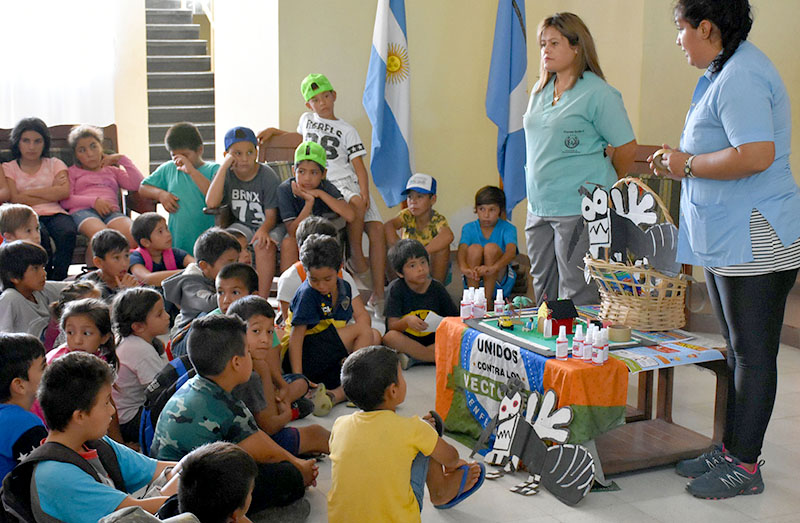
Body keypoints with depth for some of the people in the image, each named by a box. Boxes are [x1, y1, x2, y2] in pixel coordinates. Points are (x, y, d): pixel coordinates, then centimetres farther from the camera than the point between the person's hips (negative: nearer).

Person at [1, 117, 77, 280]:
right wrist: (51, 192, 1)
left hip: (55, 212, 2)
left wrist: (28, 192, 0)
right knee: (40, 235, -38)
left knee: (68, 233, -35)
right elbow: (15, 199, 0)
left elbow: (64, 192, 2)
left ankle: (58, 279, -26)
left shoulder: (55, 164, 21)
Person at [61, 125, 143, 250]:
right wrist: (93, 201, -7)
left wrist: (122, 159, 17)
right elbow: (65, 200, 8)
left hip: (112, 211, 2)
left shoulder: (113, 170, 33)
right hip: (82, 211, -2)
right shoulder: (72, 172, 28)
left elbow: (138, 184, 14)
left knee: (132, 235, -37)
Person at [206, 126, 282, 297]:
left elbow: (271, 216, -12)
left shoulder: (267, 175, -13)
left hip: (270, 225, -3)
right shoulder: (226, 174, -5)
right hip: (242, 225, 3)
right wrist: (224, 167, -24)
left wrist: (263, 230, -36)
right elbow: (211, 203, -23)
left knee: (263, 244, -34)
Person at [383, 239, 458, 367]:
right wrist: (407, 321, -35)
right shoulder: (396, 289, -6)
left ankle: (411, 359, -24)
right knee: (390, 337, -35)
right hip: (405, 341, -2)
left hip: (433, 342, 2)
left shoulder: (437, 288, 1)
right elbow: (392, 326, -13)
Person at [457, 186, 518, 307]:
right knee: (475, 248, -26)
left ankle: (487, 300, -24)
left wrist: (493, 267, -51)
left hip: (500, 281, -1)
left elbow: (511, 251, -28)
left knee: (491, 248, -27)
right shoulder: (469, 228, -4)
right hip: (474, 280, 1)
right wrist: (464, 268, -48)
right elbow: (462, 250, -23)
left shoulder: (507, 228, -8)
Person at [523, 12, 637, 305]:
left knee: (577, 300, -4)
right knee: (543, 294, 13)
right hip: (539, 209, 7)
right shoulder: (540, 92, 13)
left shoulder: (597, 93, -9)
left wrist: (604, 188, 7)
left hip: (579, 210, -7)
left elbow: (626, 147, -6)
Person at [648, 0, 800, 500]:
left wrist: (689, 165, -17)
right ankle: (732, 448, 27)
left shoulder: (741, 79, -18)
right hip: (727, 240, 11)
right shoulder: (726, 72, 17)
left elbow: (756, 155, -29)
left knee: (753, 354, -2)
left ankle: (745, 465, 7)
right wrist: (677, 157, 16)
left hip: (754, 242, -11)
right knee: (738, 350, 17)